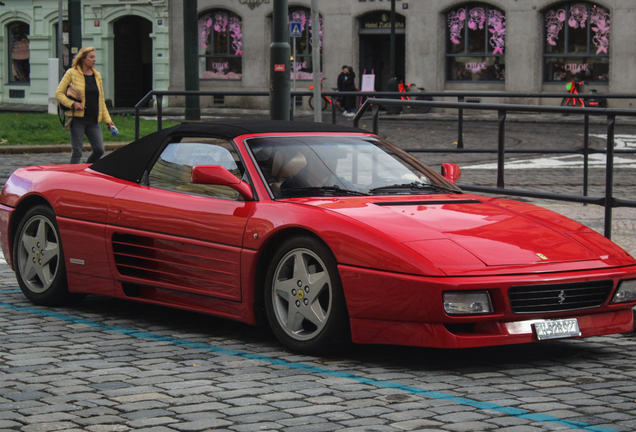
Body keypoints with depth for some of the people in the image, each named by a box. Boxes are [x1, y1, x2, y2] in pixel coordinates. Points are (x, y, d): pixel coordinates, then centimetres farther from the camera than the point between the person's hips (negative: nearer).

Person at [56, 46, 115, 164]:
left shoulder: (97, 75, 14)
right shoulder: (72, 73, -2)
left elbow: (101, 100, 19)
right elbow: (59, 93, -2)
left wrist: (107, 120, 14)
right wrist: (72, 103, -17)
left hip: (94, 121, 5)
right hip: (77, 120, -5)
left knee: (99, 150, -1)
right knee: (77, 152, -4)